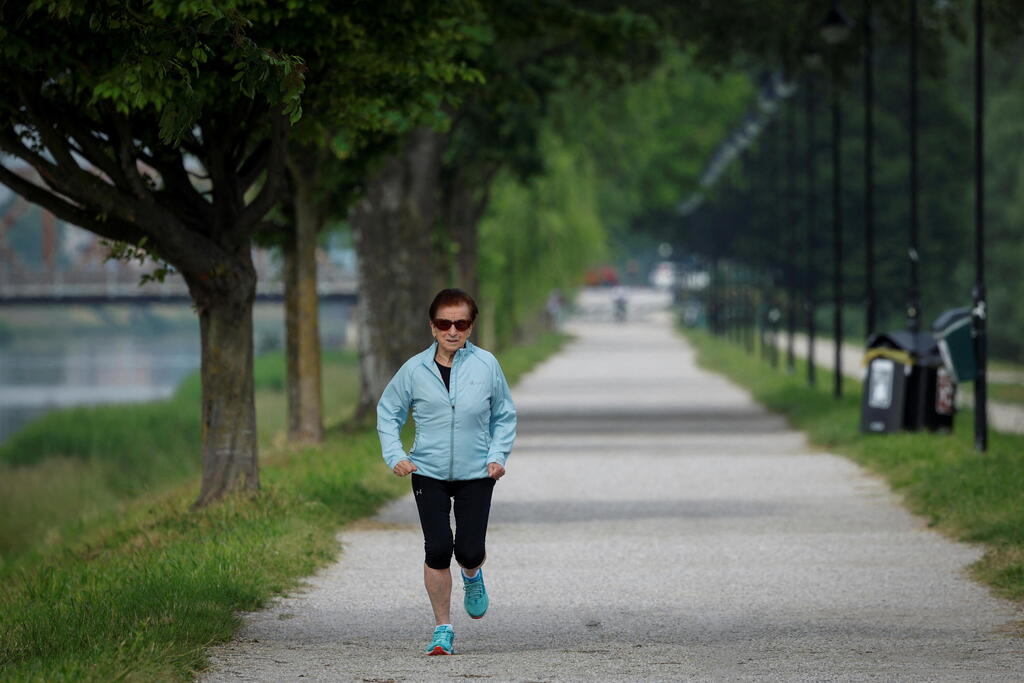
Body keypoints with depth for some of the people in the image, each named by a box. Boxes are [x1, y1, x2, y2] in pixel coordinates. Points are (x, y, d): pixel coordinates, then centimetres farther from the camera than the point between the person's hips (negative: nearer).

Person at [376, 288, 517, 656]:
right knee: (437, 550, -9)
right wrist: (395, 455, -3)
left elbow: (504, 415, 11)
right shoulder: (415, 370, -3)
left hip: (476, 474, 0)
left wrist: (498, 455, -2)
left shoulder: (486, 365, -2)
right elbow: (388, 412, 10)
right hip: (428, 473, 0)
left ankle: (472, 576, 32)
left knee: (470, 551, -8)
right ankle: (442, 629, 6)